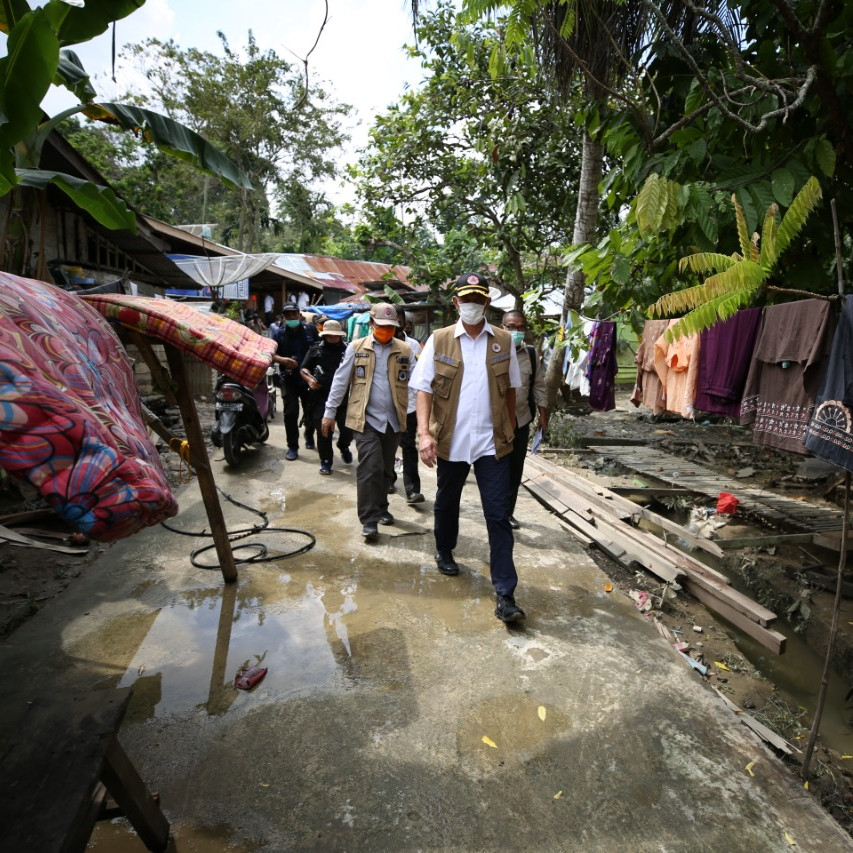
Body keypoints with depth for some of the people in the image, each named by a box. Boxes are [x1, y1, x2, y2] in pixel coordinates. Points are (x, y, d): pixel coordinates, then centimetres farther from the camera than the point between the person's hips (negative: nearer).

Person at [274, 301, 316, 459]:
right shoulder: (280, 333, 2)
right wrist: (283, 360, -15)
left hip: (308, 377, 1)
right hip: (289, 379, 0)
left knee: (310, 410, 12)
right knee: (291, 413, -4)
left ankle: (309, 436, 39)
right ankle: (292, 447, 5)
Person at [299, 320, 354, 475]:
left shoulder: (348, 350, 3)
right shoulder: (316, 349, 7)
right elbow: (303, 368, 11)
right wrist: (309, 379, -8)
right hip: (321, 398, 0)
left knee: (348, 429, 0)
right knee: (323, 431, 3)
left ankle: (343, 446, 34)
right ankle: (325, 462, 18)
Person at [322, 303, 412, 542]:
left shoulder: (404, 350, 5)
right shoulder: (356, 347, 1)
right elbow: (341, 381, 2)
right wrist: (330, 412, 2)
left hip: (393, 419, 3)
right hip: (366, 418, -3)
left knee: (386, 468, 14)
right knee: (370, 467, -9)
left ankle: (380, 508, 33)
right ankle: (369, 519, -1)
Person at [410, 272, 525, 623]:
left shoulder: (504, 341, 3)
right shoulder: (439, 340, -1)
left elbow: (510, 389, 11)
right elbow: (424, 388, -5)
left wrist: (510, 430, 11)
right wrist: (424, 432, -16)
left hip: (492, 442, 0)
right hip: (450, 440, 0)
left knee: (498, 515, -1)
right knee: (447, 502, 20)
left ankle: (505, 594, 6)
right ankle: (444, 551, 48)